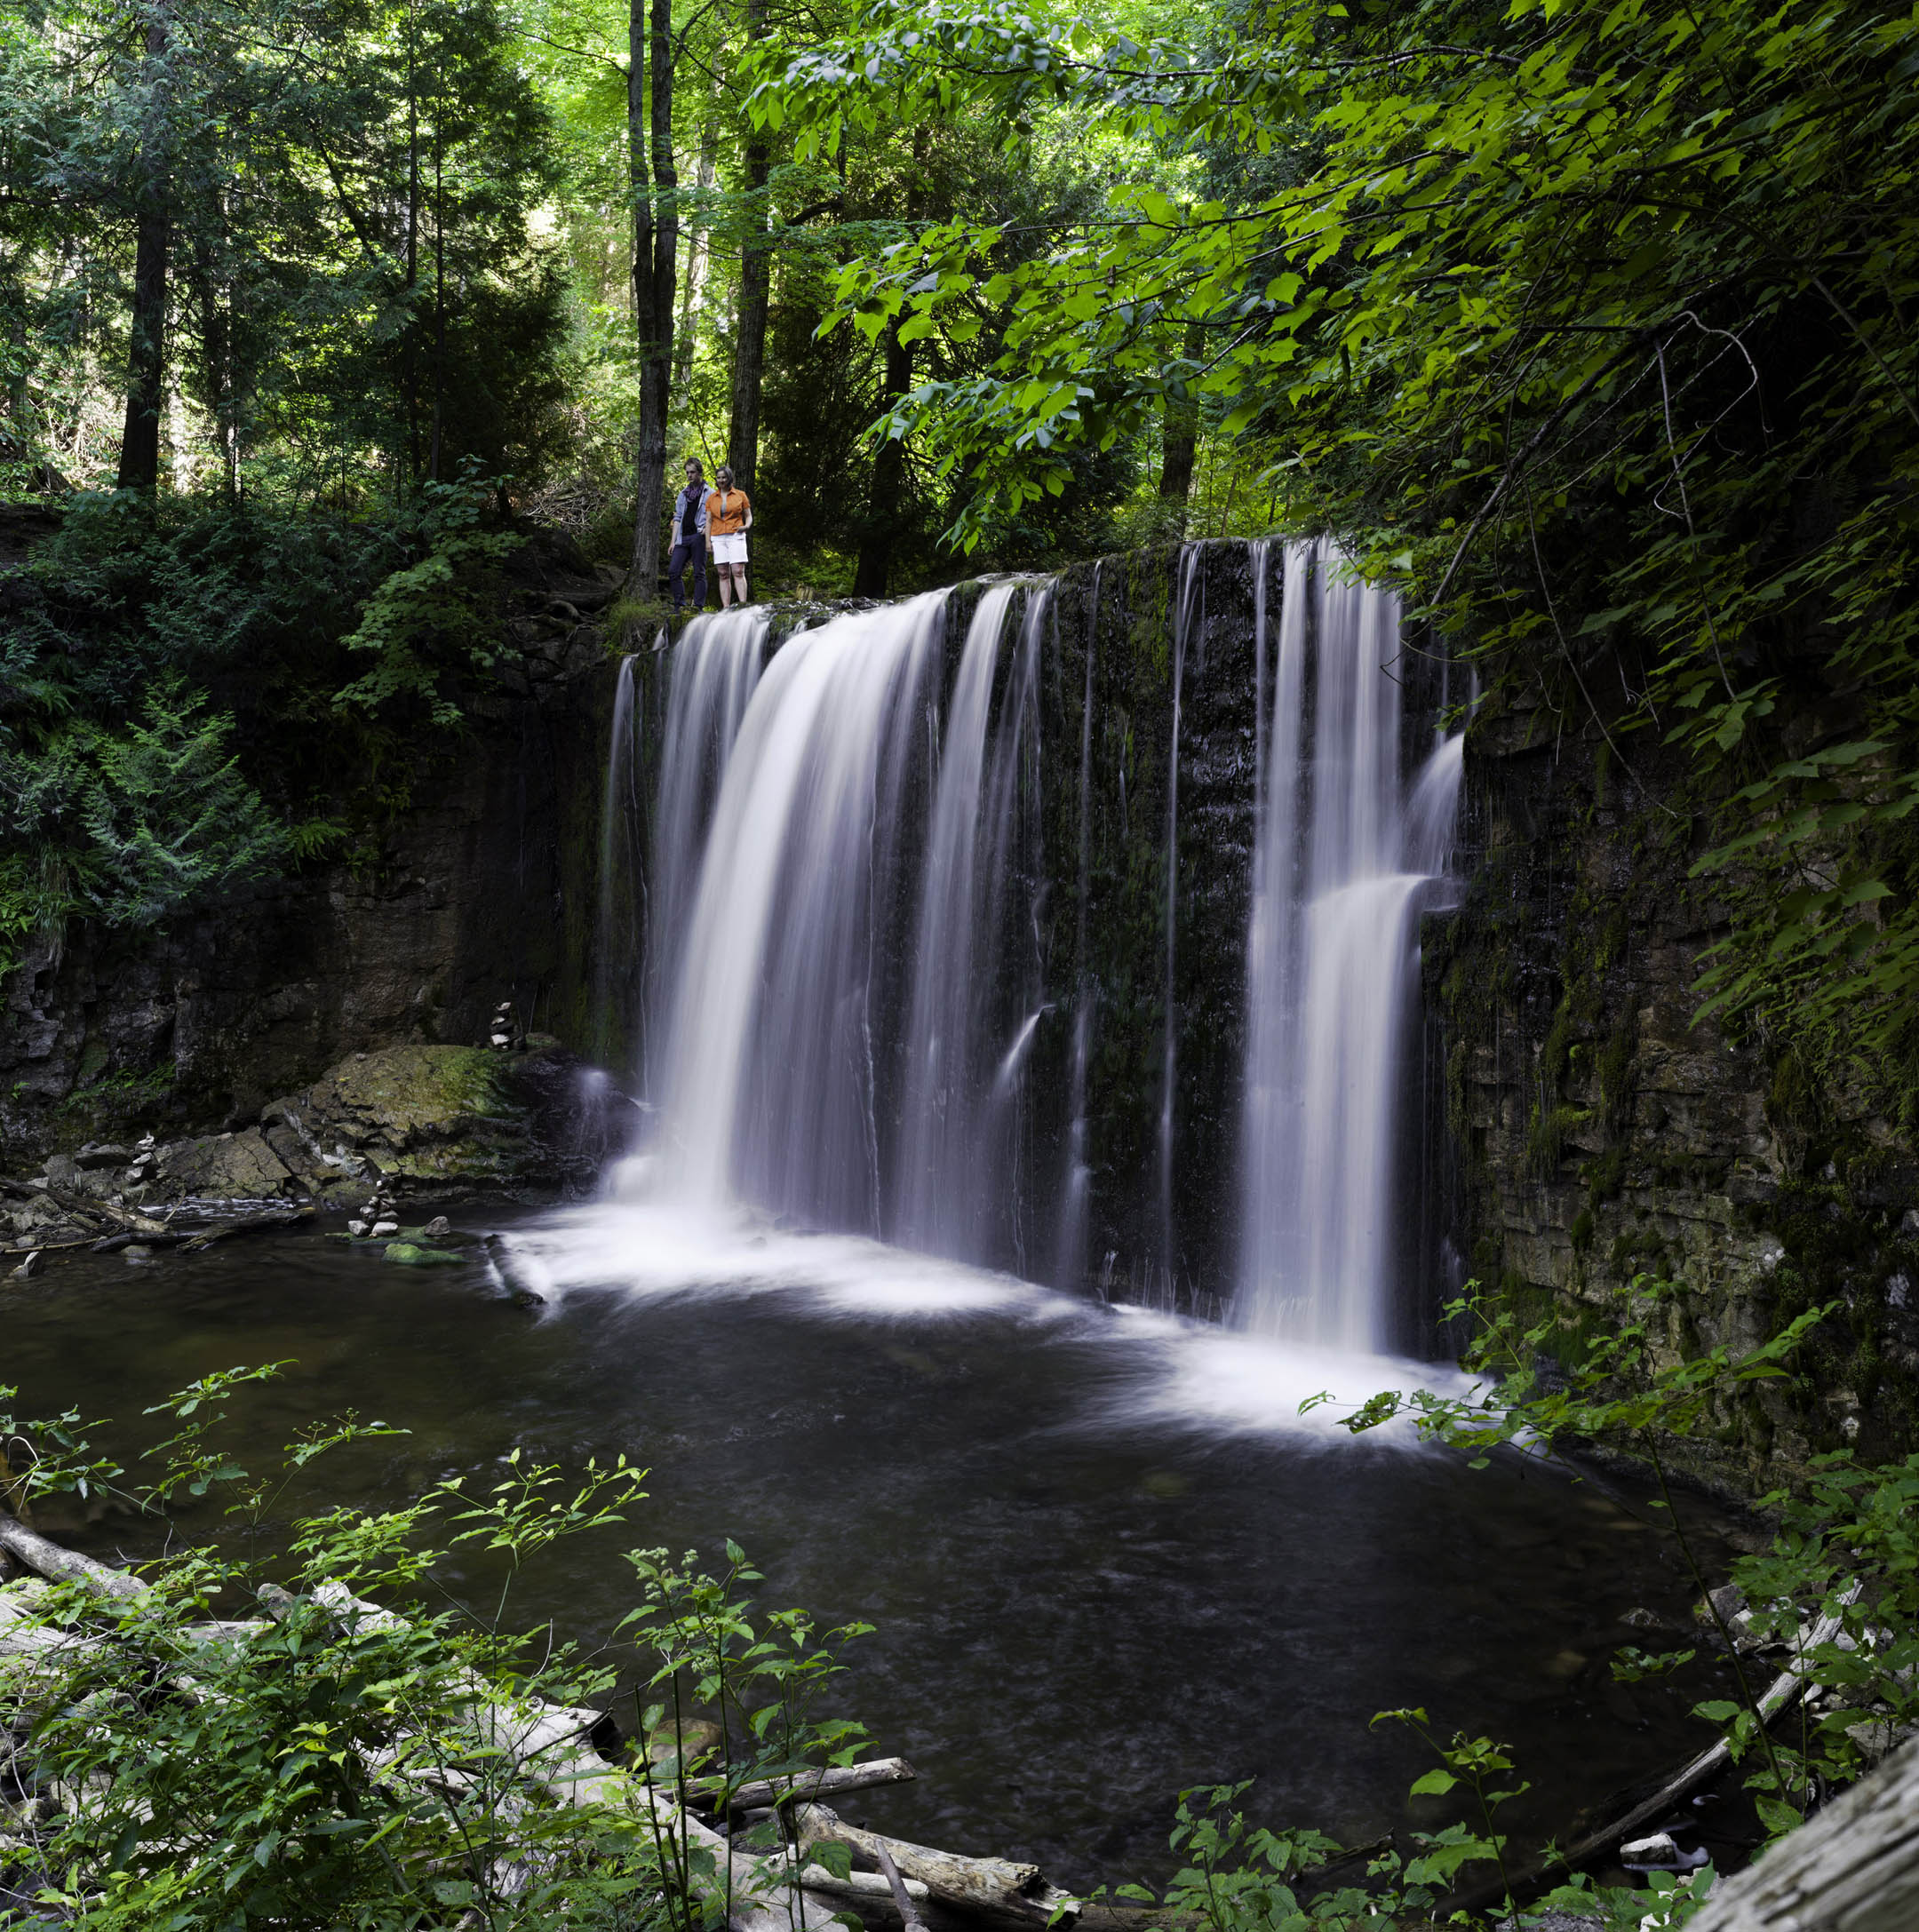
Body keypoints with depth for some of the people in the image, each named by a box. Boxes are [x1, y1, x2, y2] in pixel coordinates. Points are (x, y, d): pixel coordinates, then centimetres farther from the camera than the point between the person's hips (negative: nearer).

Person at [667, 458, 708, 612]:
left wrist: (708, 528, -14)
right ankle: (680, 605, 2)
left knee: (699, 573, -5)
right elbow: (677, 518, 20)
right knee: (673, 572, -4)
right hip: (683, 538, 5)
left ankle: (698, 606, -4)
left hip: (698, 537, -5)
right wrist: (673, 541, 12)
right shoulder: (683, 494, 21)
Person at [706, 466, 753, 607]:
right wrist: (708, 541, 2)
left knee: (738, 572, -13)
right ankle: (725, 609, -4)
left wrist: (746, 526, -12)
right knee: (723, 574, -1)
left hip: (736, 537, -2)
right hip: (718, 538, 2)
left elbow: (749, 516, 10)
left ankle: (743, 606, -19)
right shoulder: (711, 498, 13)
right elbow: (709, 521, 12)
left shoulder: (740, 495, 8)